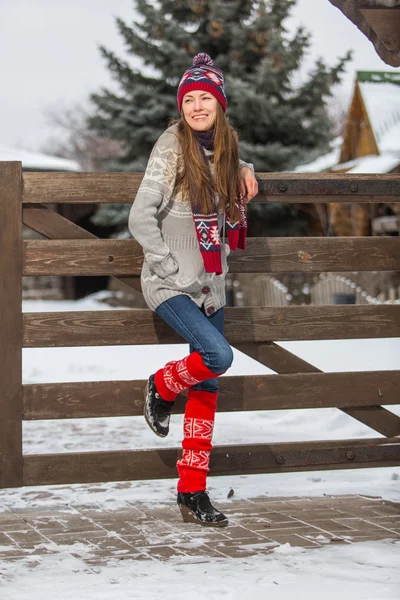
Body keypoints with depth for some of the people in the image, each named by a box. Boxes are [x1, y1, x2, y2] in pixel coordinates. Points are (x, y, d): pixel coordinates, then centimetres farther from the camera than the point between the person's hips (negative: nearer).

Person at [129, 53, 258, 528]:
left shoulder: (225, 147, 8)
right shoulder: (171, 148, -11)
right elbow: (140, 219, -16)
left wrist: (242, 169, 11)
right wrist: (173, 271, -17)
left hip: (211, 285, 7)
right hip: (169, 286, -6)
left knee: (206, 388, 5)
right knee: (218, 355, -27)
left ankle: (192, 493, 13)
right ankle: (161, 386, 5)